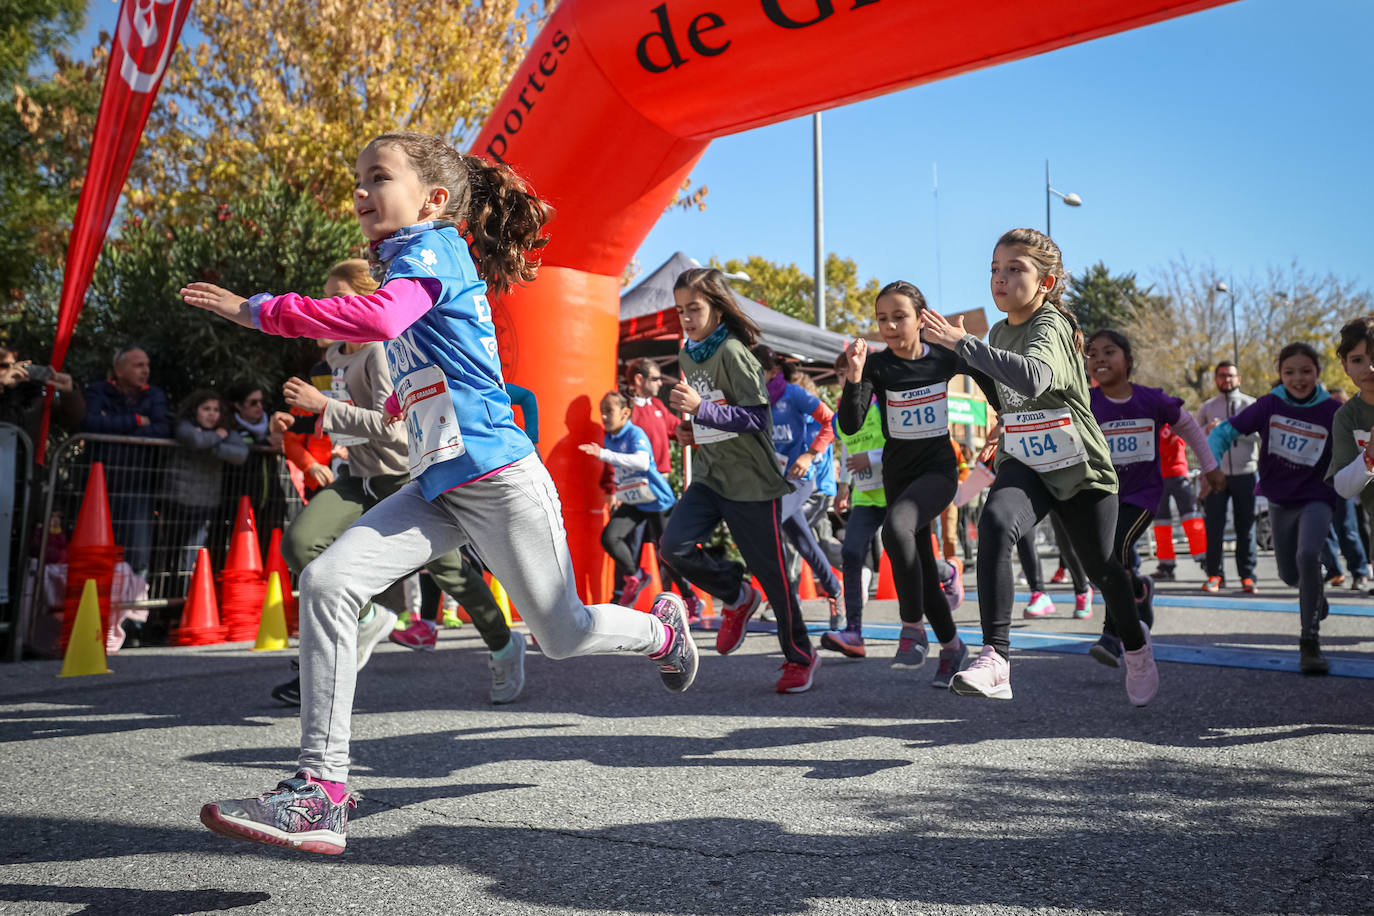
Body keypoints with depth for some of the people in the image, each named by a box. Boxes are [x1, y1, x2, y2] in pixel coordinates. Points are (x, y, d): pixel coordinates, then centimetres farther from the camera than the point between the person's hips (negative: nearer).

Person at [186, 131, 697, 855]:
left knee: (562, 636, 4)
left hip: (498, 477, -8)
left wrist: (260, 310, -25)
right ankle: (321, 792, -11)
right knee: (327, 581, -12)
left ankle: (661, 626, 38)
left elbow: (378, 317, -30)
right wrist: (404, 398, 36)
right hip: (438, 487, 8)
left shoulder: (433, 247, -9)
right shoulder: (418, 263, 19)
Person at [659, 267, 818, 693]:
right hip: (709, 475, 7)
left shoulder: (733, 353, -16)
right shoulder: (686, 355, 9)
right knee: (674, 545, -13)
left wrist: (701, 409, -32)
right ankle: (737, 597, 13)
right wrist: (691, 430, 7)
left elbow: (758, 417, -23)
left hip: (752, 479, -7)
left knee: (770, 570, 1)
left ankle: (801, 656, 21)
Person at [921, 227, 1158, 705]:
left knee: (1100, 567, 13)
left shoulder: (1051, 326, -17)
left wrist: (963, 343, -44)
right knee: (994, 522, -29)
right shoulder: (999, 332, 7)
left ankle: (1135, 642, 47)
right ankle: (994, 658, -34)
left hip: (1081, 467, -4)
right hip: (1024, 464, 4)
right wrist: (974, 368, 7)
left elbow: (1034, 379, -42)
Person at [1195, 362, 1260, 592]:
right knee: (1213, 525, -2)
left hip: (1244, 472, -1)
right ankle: (1214, 574, 4)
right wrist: (1208, 430, -10)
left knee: (1246, 525, -1)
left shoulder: (1250, 404, 9)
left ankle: (1247, 575, 4)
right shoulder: (1207, 407, 14)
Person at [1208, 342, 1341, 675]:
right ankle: (1315, 594, 54)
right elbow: (1224, 432, -8)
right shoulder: (1269, 405, -9)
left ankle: (1310, 641, -18)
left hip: (1317, 499, -3)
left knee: (1307, 554, -30)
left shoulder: (1332, 412, -13)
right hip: (1280, 501, 3)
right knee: (1290, 574, 14)